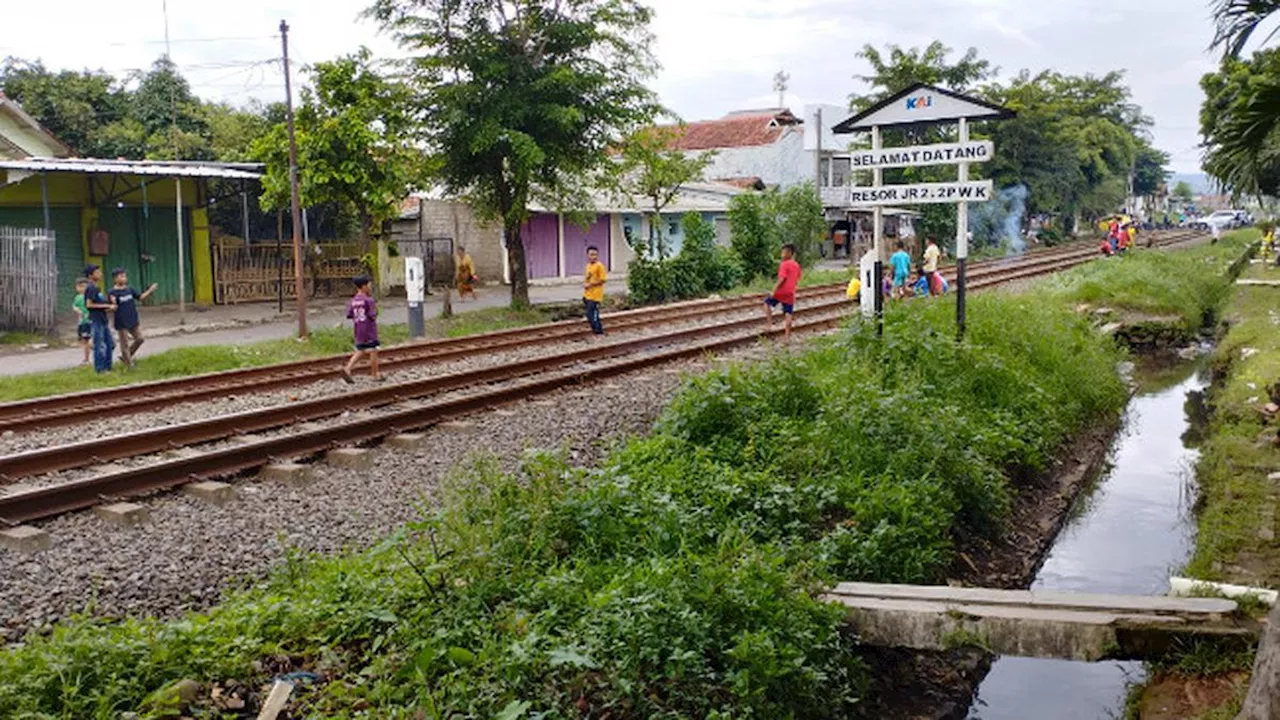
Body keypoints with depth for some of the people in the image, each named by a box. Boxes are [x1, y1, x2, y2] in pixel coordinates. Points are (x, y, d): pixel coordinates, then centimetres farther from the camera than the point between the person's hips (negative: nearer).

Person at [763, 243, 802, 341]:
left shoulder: (784, 264, -12)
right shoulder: (797, 265, 11)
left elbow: (782, 279, -20)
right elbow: (797, 280, 17)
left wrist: (774, 291, -18)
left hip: (781, 292, -6)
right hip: (790, 293, 6)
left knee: (767, 302, 16)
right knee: (788, 315, 6)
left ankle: (770, 324, 6)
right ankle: (787, 336, 5)